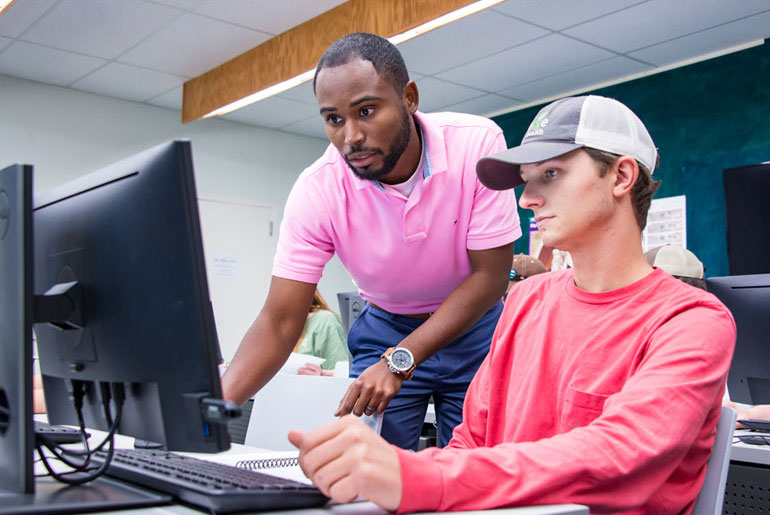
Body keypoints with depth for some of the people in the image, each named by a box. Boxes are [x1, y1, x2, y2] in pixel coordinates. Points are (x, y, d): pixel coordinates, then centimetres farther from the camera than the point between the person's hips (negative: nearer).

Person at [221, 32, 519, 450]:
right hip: (385, 328, 1)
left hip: (473, 325, 0)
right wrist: (214, 405, -36)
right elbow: (279, 321, -19)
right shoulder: (317, 190, -21)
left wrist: (399, 361, -29)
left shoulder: (477, 143, -24)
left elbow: (490, 274, -20)